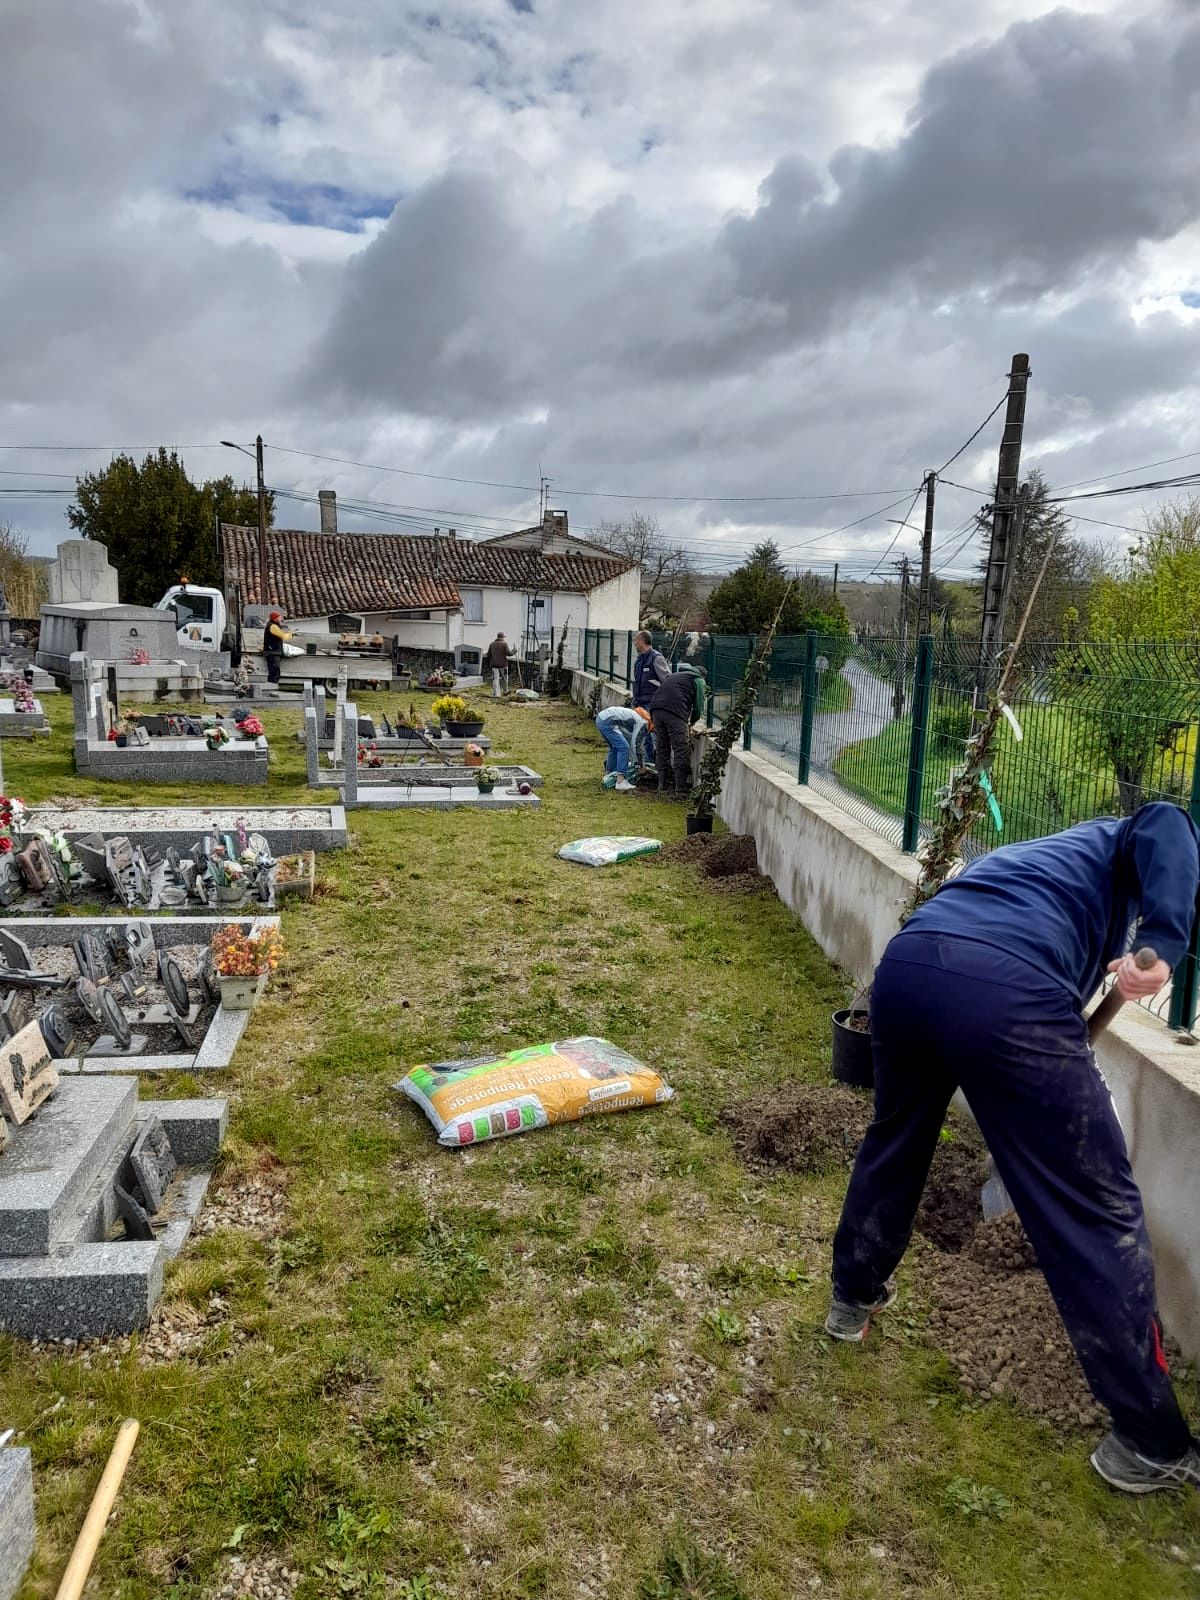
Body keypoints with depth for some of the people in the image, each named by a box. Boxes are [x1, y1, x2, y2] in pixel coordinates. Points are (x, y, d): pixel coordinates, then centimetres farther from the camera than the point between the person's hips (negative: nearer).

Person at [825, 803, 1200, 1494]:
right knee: (1101, 1213, 9)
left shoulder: (1042, 859, 44)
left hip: (905, 965, 7)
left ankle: (854, 1297, 53)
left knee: (895, 1138, 33)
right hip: (1009, 990, -6)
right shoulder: (1118, 845, 28)